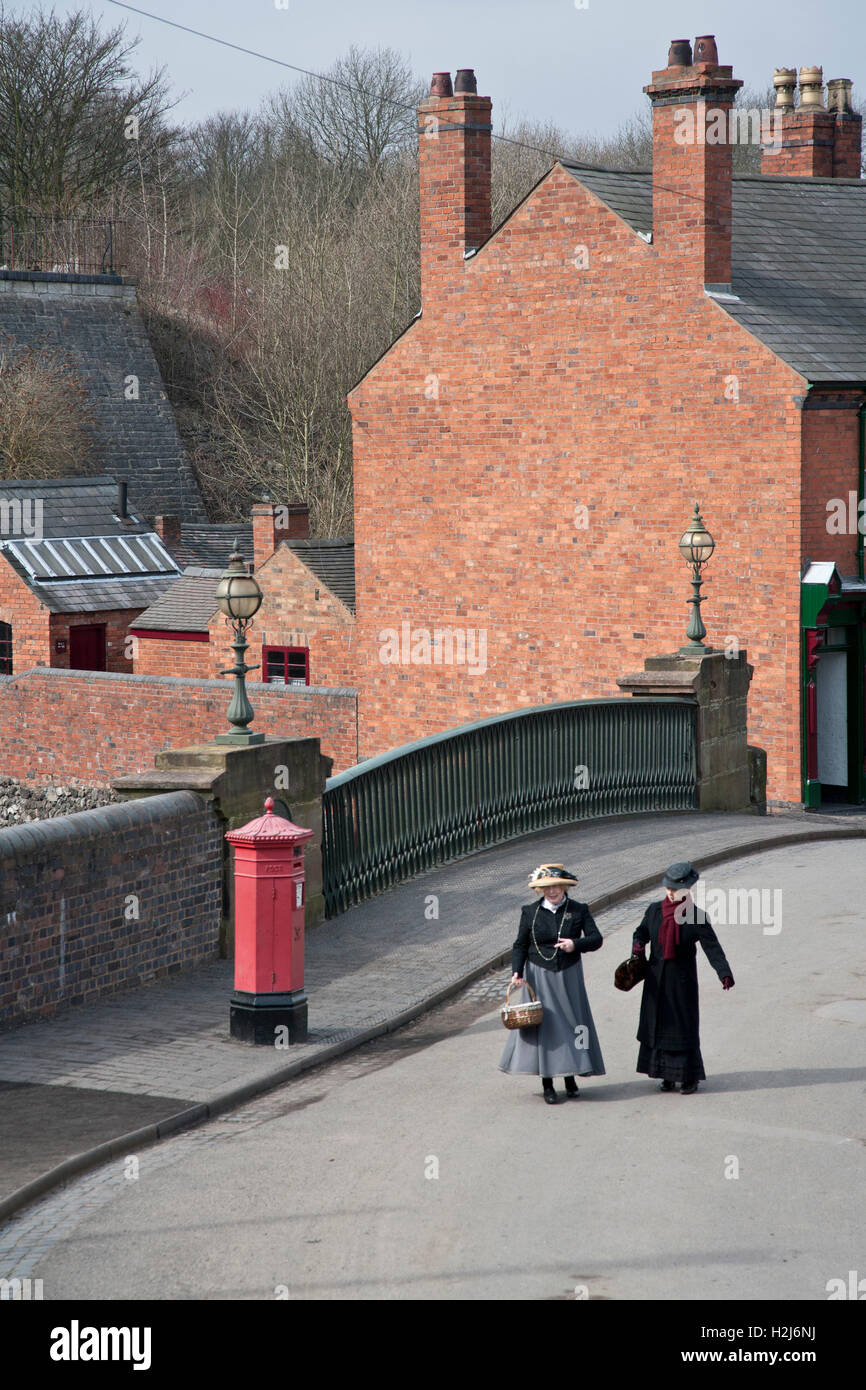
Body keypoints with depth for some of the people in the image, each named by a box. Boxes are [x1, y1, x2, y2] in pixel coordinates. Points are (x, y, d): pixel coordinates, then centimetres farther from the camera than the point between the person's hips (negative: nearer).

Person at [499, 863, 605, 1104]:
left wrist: (576, 944, -25)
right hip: (539, 978, 0)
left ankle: (570, 1078, 19)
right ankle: (547, 1085, 5)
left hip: (569, 977, 0)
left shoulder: (578, 910, -1)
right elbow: (520, 945, 2)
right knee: (543, 1026, -1)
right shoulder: (530, 912, 0)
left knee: (570, 1023, 4)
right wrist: (517, 971, -12)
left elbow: (596, 938, -6)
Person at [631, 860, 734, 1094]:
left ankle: (690, 1077, 8)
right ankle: (667, 1075, 16)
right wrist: (638, 945, -10)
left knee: (684, 1027, -2)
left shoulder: (696, 917, -10)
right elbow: (642, 932, 14)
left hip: (682, 980, -4)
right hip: (657, 978, 4)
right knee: (659, 1025, 6)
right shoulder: (654, 911, 1)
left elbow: (712, 947, -14)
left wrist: (725, 974, -27)